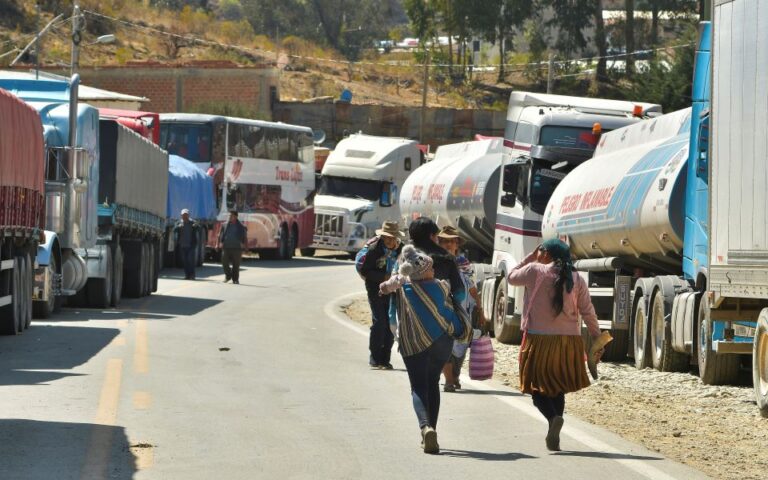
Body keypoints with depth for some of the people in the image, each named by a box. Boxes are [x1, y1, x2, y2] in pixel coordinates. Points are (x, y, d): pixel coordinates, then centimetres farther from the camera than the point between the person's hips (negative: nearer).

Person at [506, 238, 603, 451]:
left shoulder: (535, 272, -6)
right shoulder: (576, 280, 4)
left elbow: (512, 278, 12)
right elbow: (588, 311, 2)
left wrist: (530, 258, 18)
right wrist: (597, 338, 7)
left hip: (539, 340, -4)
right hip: (568, 341, 4)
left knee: (538, 386, 3)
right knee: (558, 389, 17)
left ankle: (553, 418, -26)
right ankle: (553, 437, 15)